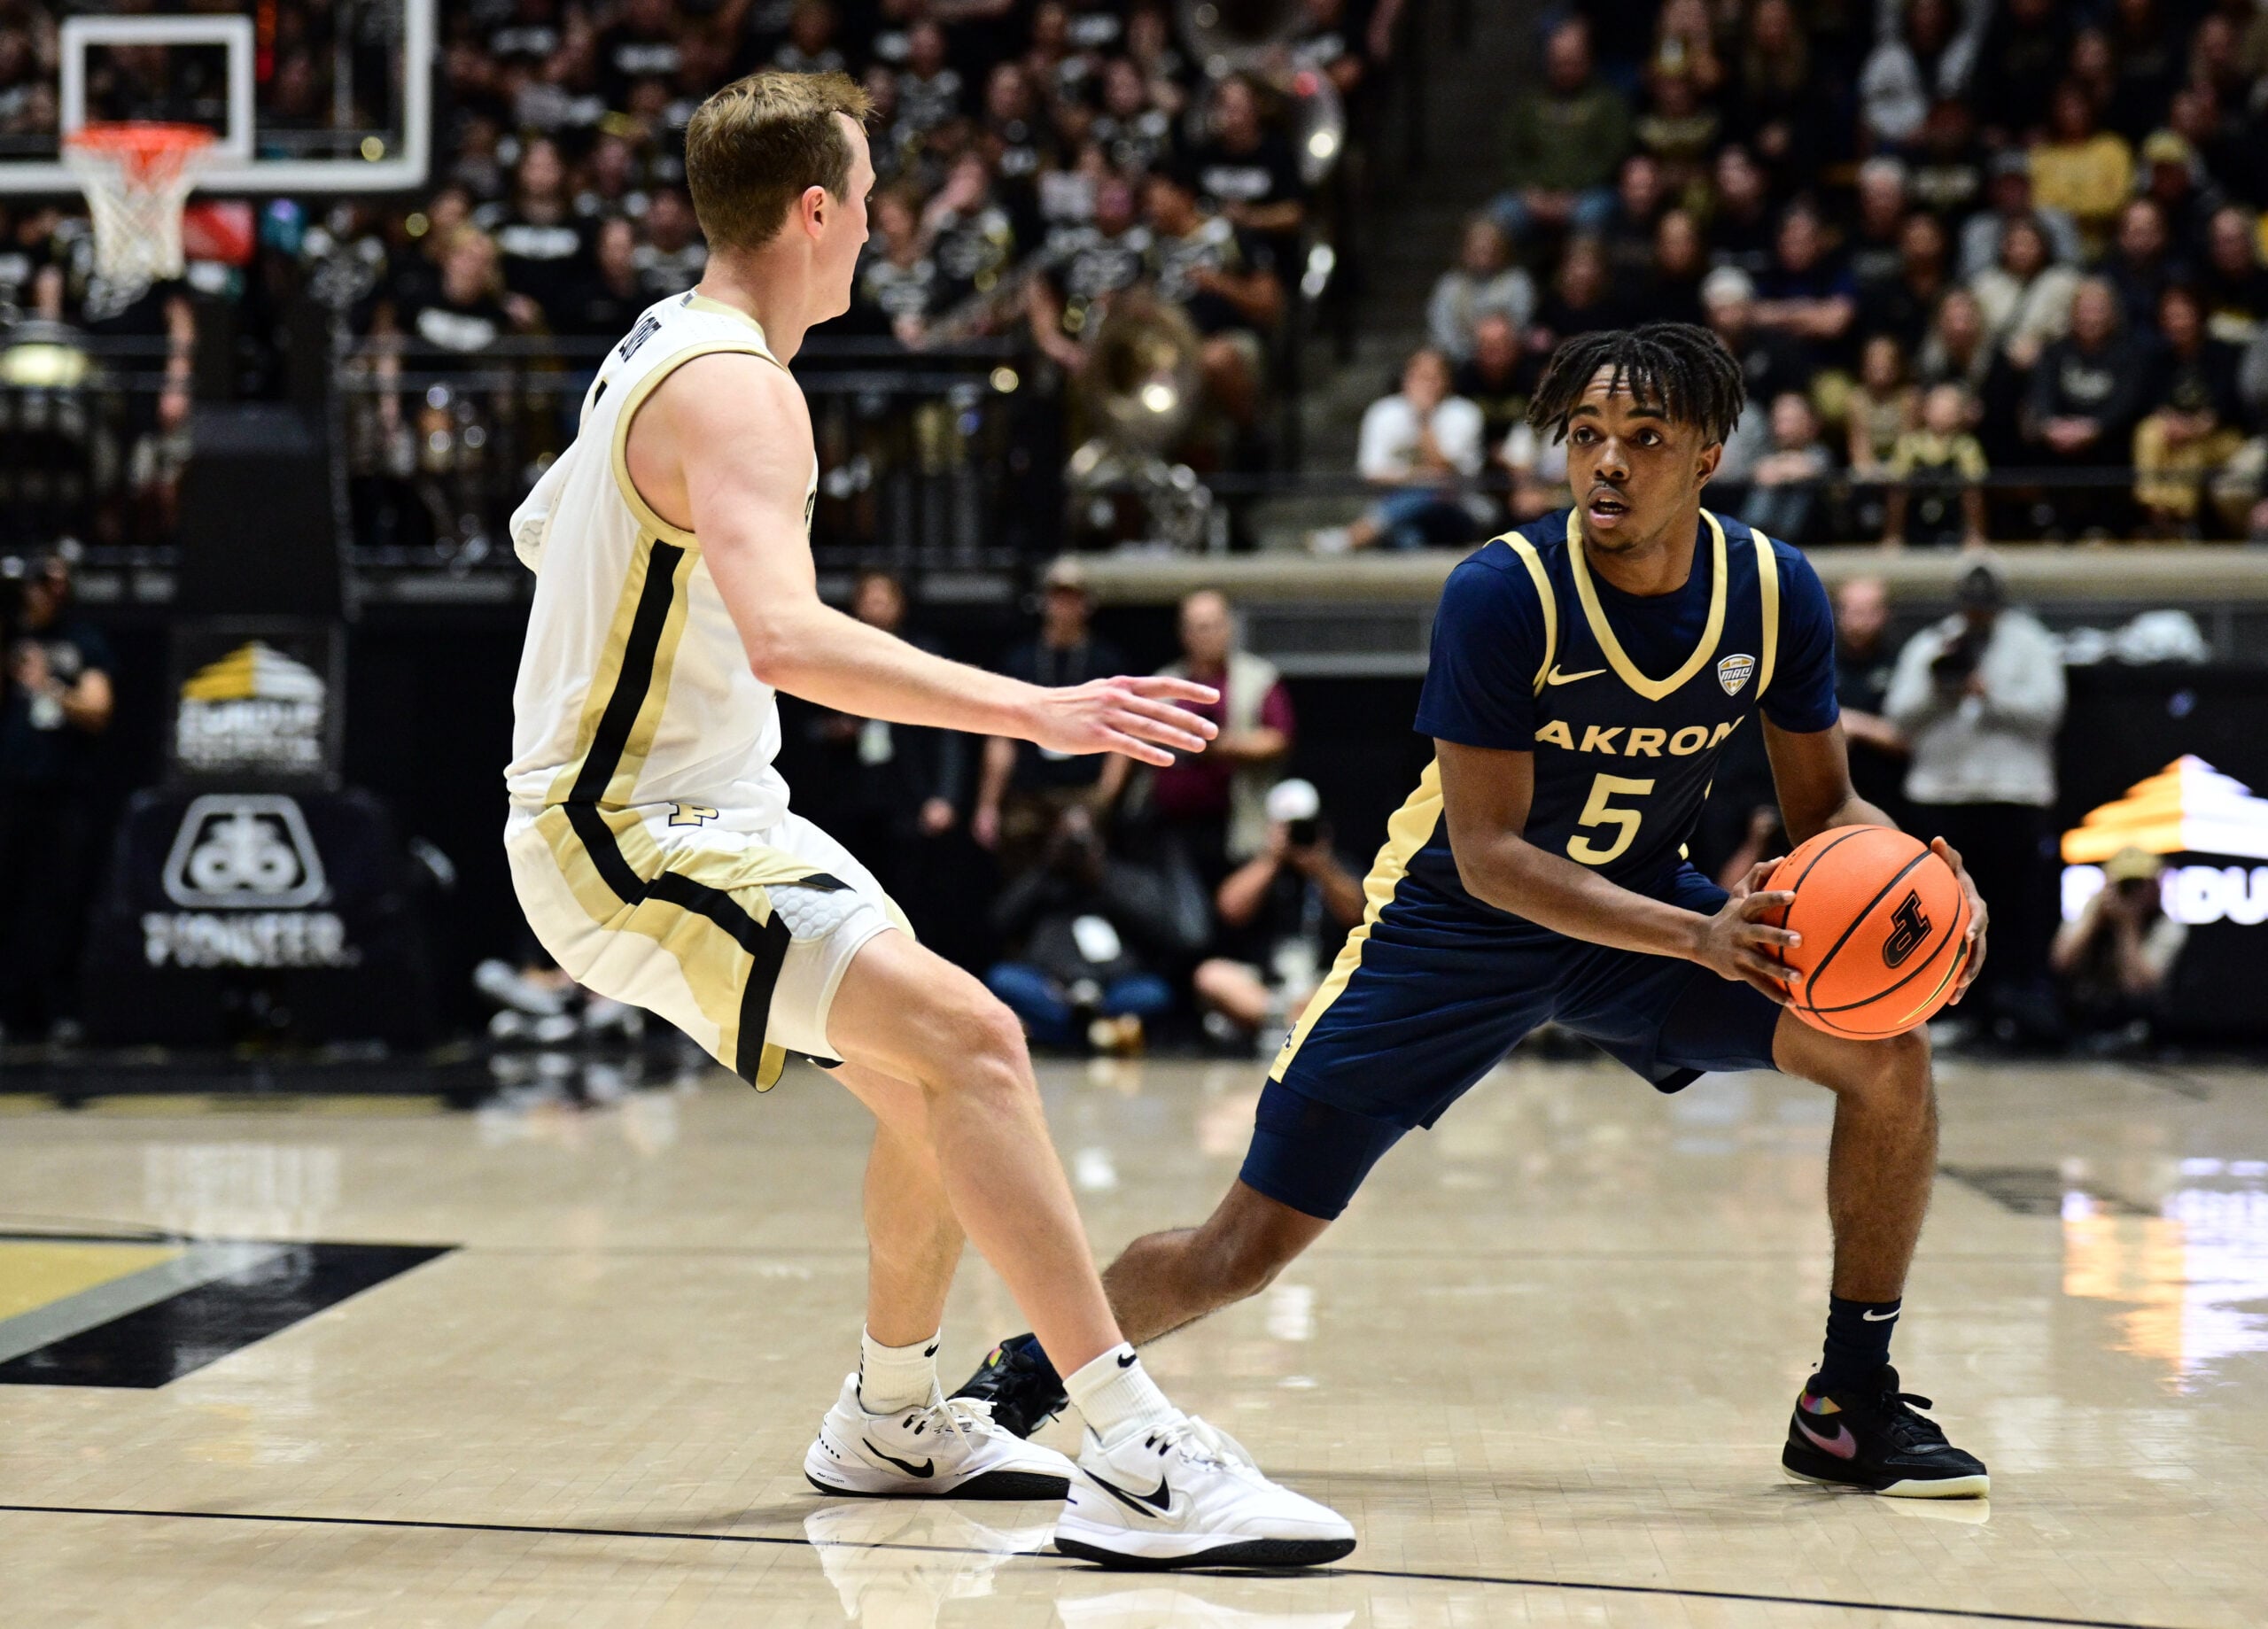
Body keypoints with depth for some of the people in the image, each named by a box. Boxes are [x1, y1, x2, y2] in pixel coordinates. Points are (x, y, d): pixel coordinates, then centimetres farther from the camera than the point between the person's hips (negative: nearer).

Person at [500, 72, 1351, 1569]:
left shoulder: (661, 348, 11)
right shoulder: (744, 392, -21)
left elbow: (544, 531, 28)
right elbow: (789, 638, -38)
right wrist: (1038, 712, -40)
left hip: (702, 810, 11)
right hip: (637, 840, -11)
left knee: (934, 1075, 18)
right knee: (970, 1040, -24)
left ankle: (893, 1420, 32)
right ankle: (1141, 1461, -30)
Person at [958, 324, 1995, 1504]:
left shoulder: (1776, 592, -13)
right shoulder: (1502, 593, -26)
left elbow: (1823, 809, -1)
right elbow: (1489, 855, -26)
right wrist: (1697, 939, -37)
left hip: (1648, 902, 4)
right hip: (1458, 922, -4)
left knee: (1886, 1046, -20)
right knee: (1244, 1250, -6)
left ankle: (1848, 1405, -4)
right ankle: (1024, 1374, 23)